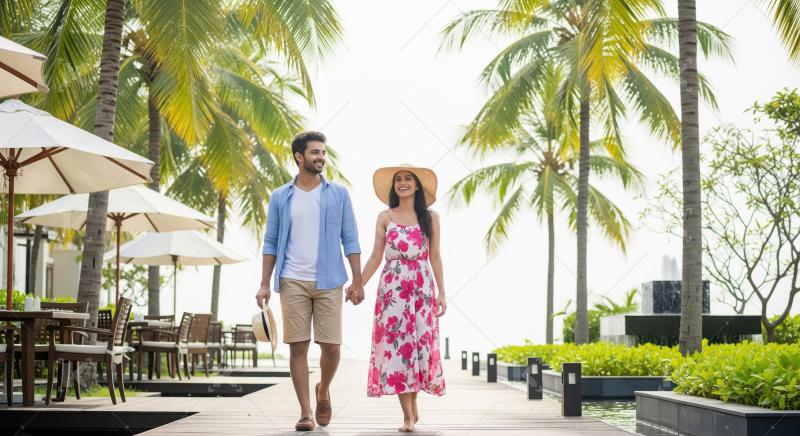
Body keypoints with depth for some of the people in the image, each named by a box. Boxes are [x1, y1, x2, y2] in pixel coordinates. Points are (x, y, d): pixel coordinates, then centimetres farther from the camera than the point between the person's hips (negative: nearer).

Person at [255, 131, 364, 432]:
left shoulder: (339, 195, 6)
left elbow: (350, 241, 5)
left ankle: (323, 391, 28)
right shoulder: (281, 197, 7)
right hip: (292, 282, 0)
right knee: (298, 347, -1)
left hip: (329, 282, 0)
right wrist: (265, 285, 0)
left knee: (331, 346, -1)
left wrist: (357, 282, -3)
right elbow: (271, 243, 8)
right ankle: (305, 412, 6)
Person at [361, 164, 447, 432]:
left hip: (422, 288, 0)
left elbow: (435, 258, 7)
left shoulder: (430, 218, 6)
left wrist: (442, 293, 2)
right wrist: (357, 286, 0)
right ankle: (408, 415, -2)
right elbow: (375, 257, 7)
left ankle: (413, 402, 20)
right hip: (392, 288, 0)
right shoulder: (385, 217, 6)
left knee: (419, 344, 0)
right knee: (395, 345, -5)